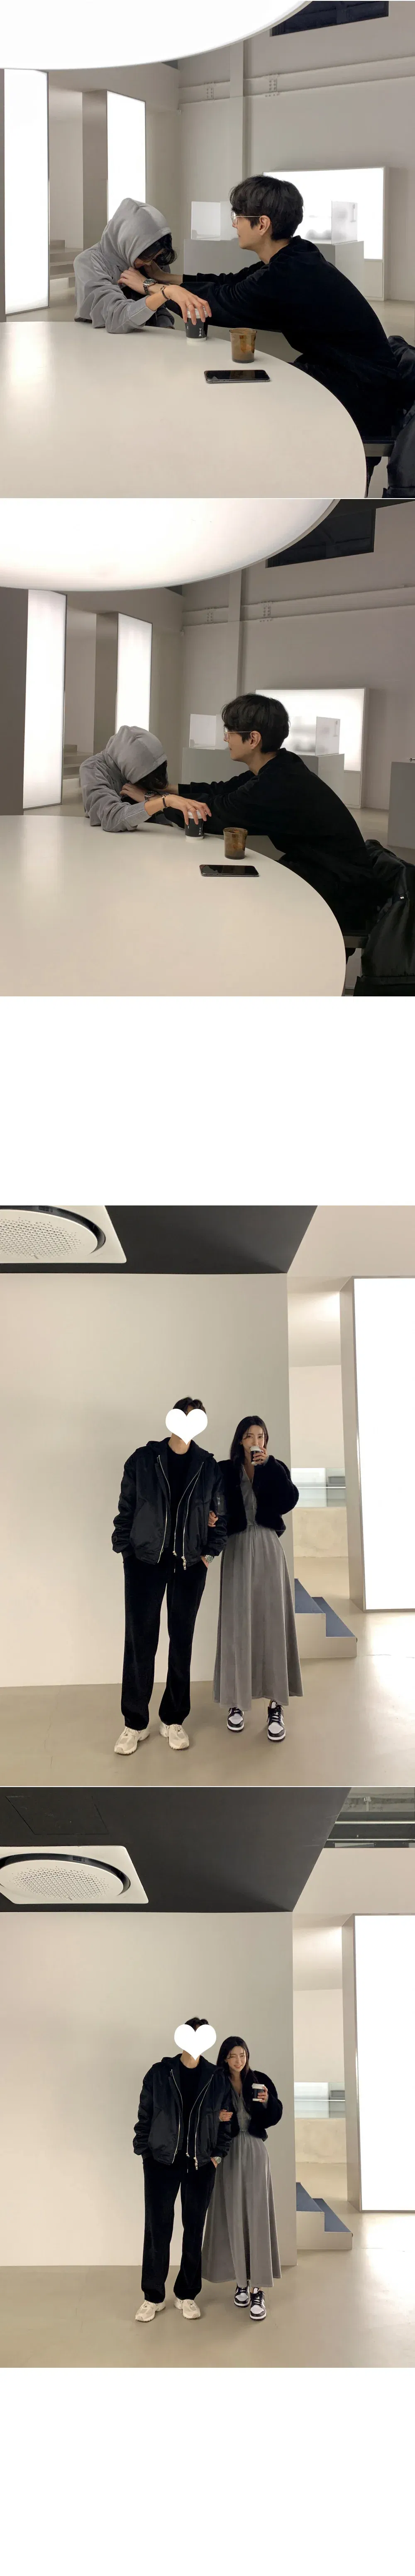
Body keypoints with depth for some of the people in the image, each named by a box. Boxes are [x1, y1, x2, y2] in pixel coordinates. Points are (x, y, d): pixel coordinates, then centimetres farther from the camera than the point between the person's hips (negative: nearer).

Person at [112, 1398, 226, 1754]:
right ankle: (135, 1724, 7)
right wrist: (124, 1548, -3)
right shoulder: (143, 1460, -2)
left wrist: (209, 1552, 0)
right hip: (145, 1561, -1)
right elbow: (126, 1508, 2)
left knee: (182, 1640, 5)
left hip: (190, 1565, 1)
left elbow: (219, 1515, 8)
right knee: (140, 1640, -1)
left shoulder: (208, 1466, 2)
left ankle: (174, 1721, 14)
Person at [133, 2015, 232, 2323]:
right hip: (162, 2162, -1)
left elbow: (227, 2121, 6)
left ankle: (187, 2295, 17)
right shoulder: (159, 2074, -2)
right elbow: (145, 2116, 2)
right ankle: (153, 2297, 9)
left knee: (195, 2230, 6)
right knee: (158, 2230, 0)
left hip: (201, 2165, 1)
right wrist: (144, 2150, -2)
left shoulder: (219, 2079, 1)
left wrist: (218, 2155, 0)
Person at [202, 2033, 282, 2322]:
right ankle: (241, 2281, 13)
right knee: (233, 2217, 2)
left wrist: (268, 2102, -18)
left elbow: (273, 2118, 1)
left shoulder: (260, 2082, 1)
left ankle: (259, 2290, -9)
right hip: (229, 2154, 1)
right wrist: (217, 2119, -15)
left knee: (257, 2216, -6)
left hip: (255, 2152, -1)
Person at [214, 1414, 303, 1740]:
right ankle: (237, 1701, 5)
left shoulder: (275, 1470, 6)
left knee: (272, 1622, -4)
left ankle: (276, 1707, -4)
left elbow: (290, 1501, -11)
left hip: (268, 1549, 1)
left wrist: (270, 1467, -14)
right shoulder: (226, 1471, 3)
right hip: (238, 1549, -1)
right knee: (238, 1624, -2)